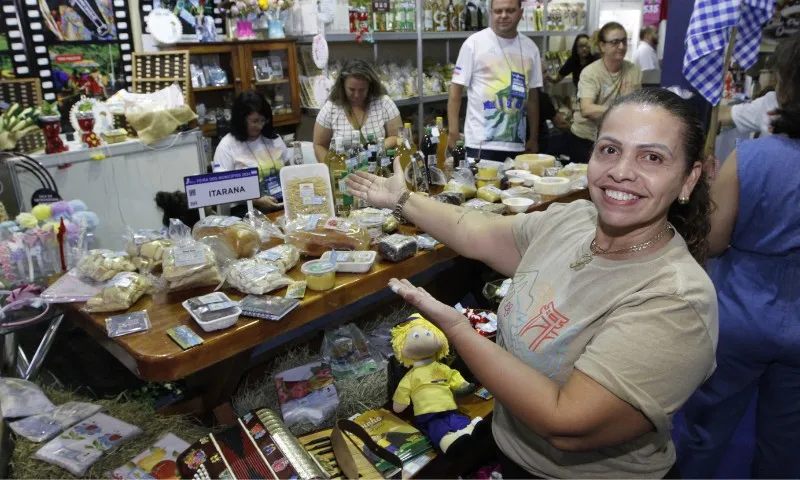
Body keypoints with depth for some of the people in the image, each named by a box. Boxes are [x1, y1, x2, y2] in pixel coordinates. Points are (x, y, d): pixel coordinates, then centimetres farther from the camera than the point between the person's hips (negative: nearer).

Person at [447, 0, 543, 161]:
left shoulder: (530, 48, 9)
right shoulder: (474, 43, -4)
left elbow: (532, 97, 14)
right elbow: (456, 89, -4)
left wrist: (534, 138, 14)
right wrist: (453, 133, -12)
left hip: (517, 145, 4)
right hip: (480, 144, -4)